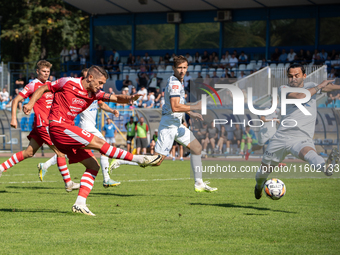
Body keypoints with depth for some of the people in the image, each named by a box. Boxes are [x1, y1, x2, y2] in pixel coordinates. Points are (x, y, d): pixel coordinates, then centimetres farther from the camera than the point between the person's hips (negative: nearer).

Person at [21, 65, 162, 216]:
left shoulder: (94, 94, 11)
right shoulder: (68, 83, -6)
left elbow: (115, 98, 3)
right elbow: (43, 89, 3)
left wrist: (129, 99, -19)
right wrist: (31, 103, -12)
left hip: (68, 128, 9)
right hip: (58, 126, -9)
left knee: (93, 166, 2)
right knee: (98, 143, -14)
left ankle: (80, 204, -4)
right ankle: (141, 160, -12)